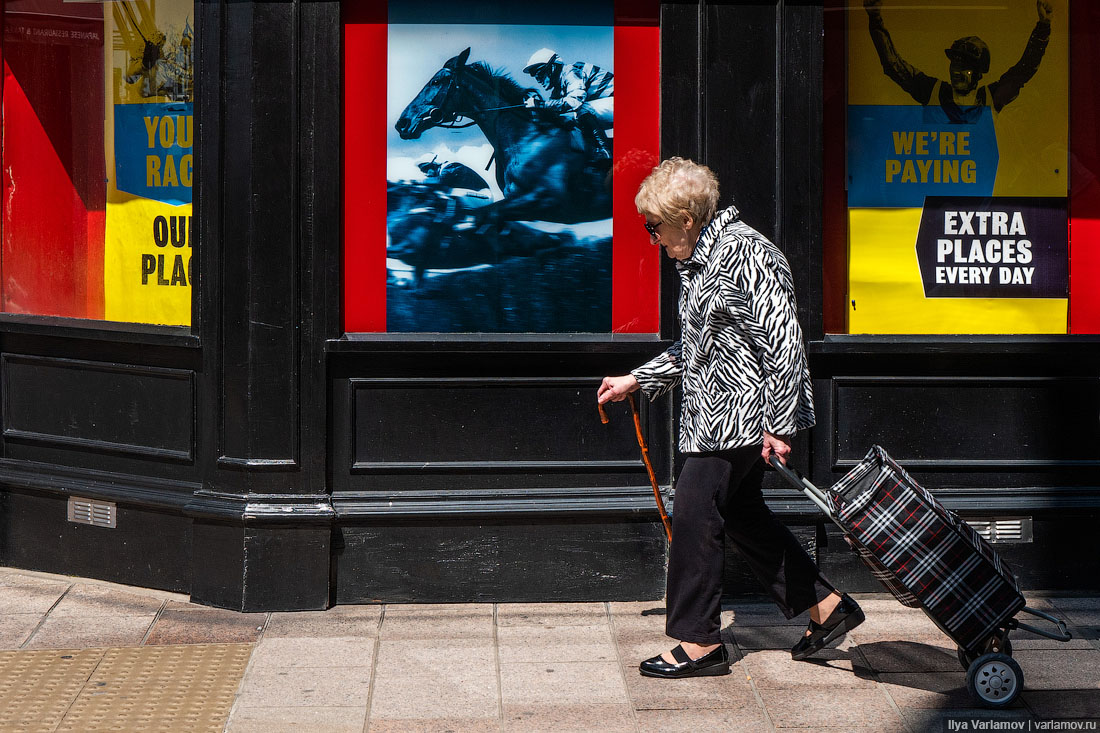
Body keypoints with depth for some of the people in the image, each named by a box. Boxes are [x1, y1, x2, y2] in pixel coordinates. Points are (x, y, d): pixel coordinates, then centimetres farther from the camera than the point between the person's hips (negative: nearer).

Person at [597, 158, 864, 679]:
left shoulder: (747, 254, -17)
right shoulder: (698, 261, 14)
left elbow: (783, 343, -21)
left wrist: (777, 427, -23)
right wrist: (636, 380, 23)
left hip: (740, 415, -10)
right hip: (718, 417, 10)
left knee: (694, 514, -7)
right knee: (741, 513, 13)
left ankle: (699, 644, 2)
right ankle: (826, 607, 23)